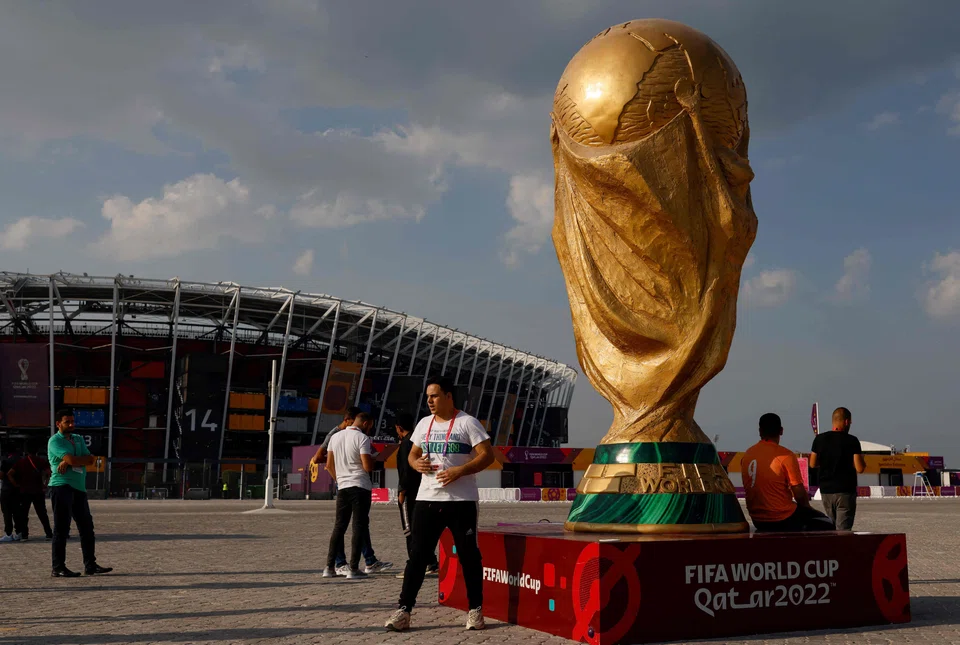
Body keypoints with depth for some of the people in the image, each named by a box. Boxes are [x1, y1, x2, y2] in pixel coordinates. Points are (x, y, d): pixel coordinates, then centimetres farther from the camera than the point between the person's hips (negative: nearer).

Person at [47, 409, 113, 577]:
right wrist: (84, 459, -3)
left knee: (87, 527, 7)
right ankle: (58, 568, -1)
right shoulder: (55, 441, -3)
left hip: (79, 488, 7)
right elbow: (71, 459, -19)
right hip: (61, 487, -7)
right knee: (61, 528, -5)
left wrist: (69, 462, -9)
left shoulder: (78, 440, 19)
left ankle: (90, 565, 13)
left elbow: (90, 460, 3)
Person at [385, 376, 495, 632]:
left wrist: (460, 471, -21)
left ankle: (475, 610, 16)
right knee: (418, 555, 1)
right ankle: (403, 610, 3)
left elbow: (487, 455, -9)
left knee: (468, 555, 4)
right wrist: (416, 463, -5)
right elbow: (412, 454, 19)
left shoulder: (467, 423, -5)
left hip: (462, 501, -4)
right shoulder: (424, 424, 12)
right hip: (427, 499, 4)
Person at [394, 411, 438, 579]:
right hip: (421, 489, 9)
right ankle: (431, 562, 17)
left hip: (409, 492, -9)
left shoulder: (406, 444, -12)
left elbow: (406, 470, -18)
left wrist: (402, 491, -14)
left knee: (410, 530, -6)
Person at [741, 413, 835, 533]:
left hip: (758, 521, 6)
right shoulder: (786, 456, -17)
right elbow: (799, 494, -13)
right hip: (783, 520, -6)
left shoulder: (747, 455, 0)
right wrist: (807, 507, 8)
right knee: (826, 523, 14)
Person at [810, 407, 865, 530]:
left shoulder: (820, 439, 2)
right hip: (845, 492, -4)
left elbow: (812, 464, 6)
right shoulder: (852, 441, -9)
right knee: (843, 530, -4)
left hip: (825, 490, 4)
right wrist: (862, 459, 8)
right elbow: (860, 468, -12)